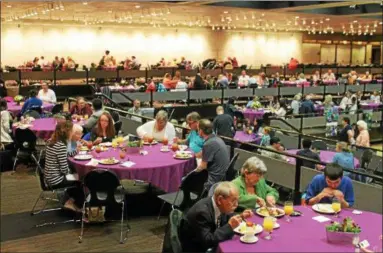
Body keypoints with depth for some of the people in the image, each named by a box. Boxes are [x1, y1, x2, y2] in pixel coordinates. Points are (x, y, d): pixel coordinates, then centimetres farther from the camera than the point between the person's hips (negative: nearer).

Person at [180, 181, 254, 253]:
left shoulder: (220, 207, -7)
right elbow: (206, 242, -31)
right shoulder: (202, 211, -29)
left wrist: (241, 217, -5)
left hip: (211, 246, 7)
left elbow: (226, 220, 13)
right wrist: (230, 226, -31)